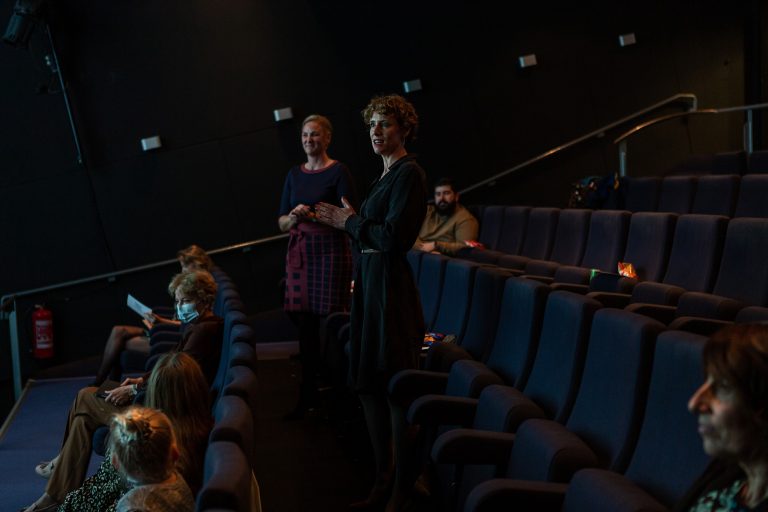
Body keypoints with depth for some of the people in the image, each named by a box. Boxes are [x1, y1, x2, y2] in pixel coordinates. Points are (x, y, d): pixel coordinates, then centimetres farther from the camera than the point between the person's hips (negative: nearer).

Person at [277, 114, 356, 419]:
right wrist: (294, 217, -9)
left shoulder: (338, 171, -2)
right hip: (300, 253, 5)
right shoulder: (295, 174, 14)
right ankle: (307, 396, 9)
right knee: (305, 324, 3)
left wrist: (315, 216, -20)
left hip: (331, 251, -5)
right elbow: (281, 223, 13)